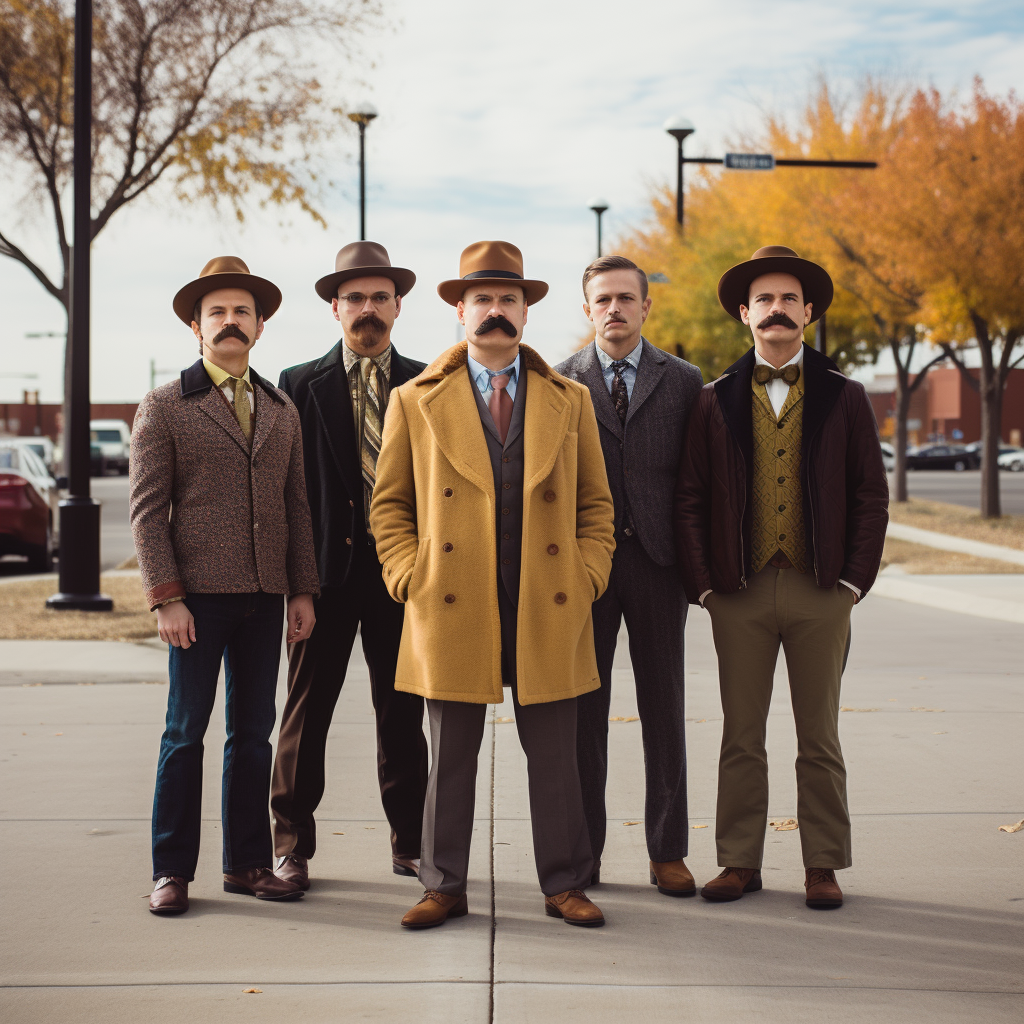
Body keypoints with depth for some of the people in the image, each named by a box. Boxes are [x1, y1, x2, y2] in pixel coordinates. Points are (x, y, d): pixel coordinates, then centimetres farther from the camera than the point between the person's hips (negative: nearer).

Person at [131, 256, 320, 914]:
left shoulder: (283, 411, 14)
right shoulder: (164, 408, 1)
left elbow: (297, 506, 14)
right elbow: (147, 509, -3)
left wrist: (303, 591, 7)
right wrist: (166, 596, -11)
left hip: (265, 595, 4)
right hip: (198, 592, -4)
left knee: (253, 732, 8)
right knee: (186, 732, 0)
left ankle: (248, 862, 17)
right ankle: (173, 870, 8)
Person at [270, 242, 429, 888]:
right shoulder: (300, 385, 3)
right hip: (327, 567, -1)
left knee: (403, 710, 9)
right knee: (308, 708, 4)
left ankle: (409, 842, 19)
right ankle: (293, 845, 13)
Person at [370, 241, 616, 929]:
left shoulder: (570, 400, 12)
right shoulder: (415, 402, 8)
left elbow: (595, 502, 14)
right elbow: (390, 504, 10)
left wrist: (588, 577, 1)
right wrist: (410, 579, -2)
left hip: (549, 612, 1)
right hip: (452, 612, -1)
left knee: (556, 757, 5)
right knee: (450, 758, 5)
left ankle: (565, 885, 15)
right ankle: (445, 887, 15)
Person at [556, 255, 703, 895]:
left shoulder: (684, 382, 6)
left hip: (658, 560, 0)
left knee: (665, 709, 5)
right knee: (582, 709, 5)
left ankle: (668, 851, 13)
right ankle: (583, 848, 14)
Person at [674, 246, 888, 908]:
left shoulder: (845, 397, 6)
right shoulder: (716, 400, 6)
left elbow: (871, 497, 4)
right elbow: (690, 499, 5)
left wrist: (853, 581, -4)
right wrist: (703, 584, -3)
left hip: (821, 592, 0)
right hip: (740, 592, 0)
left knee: (820, 739, 6)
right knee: (741, 737, 5)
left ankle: (824, 866, 14)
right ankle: (740, 862, 14)